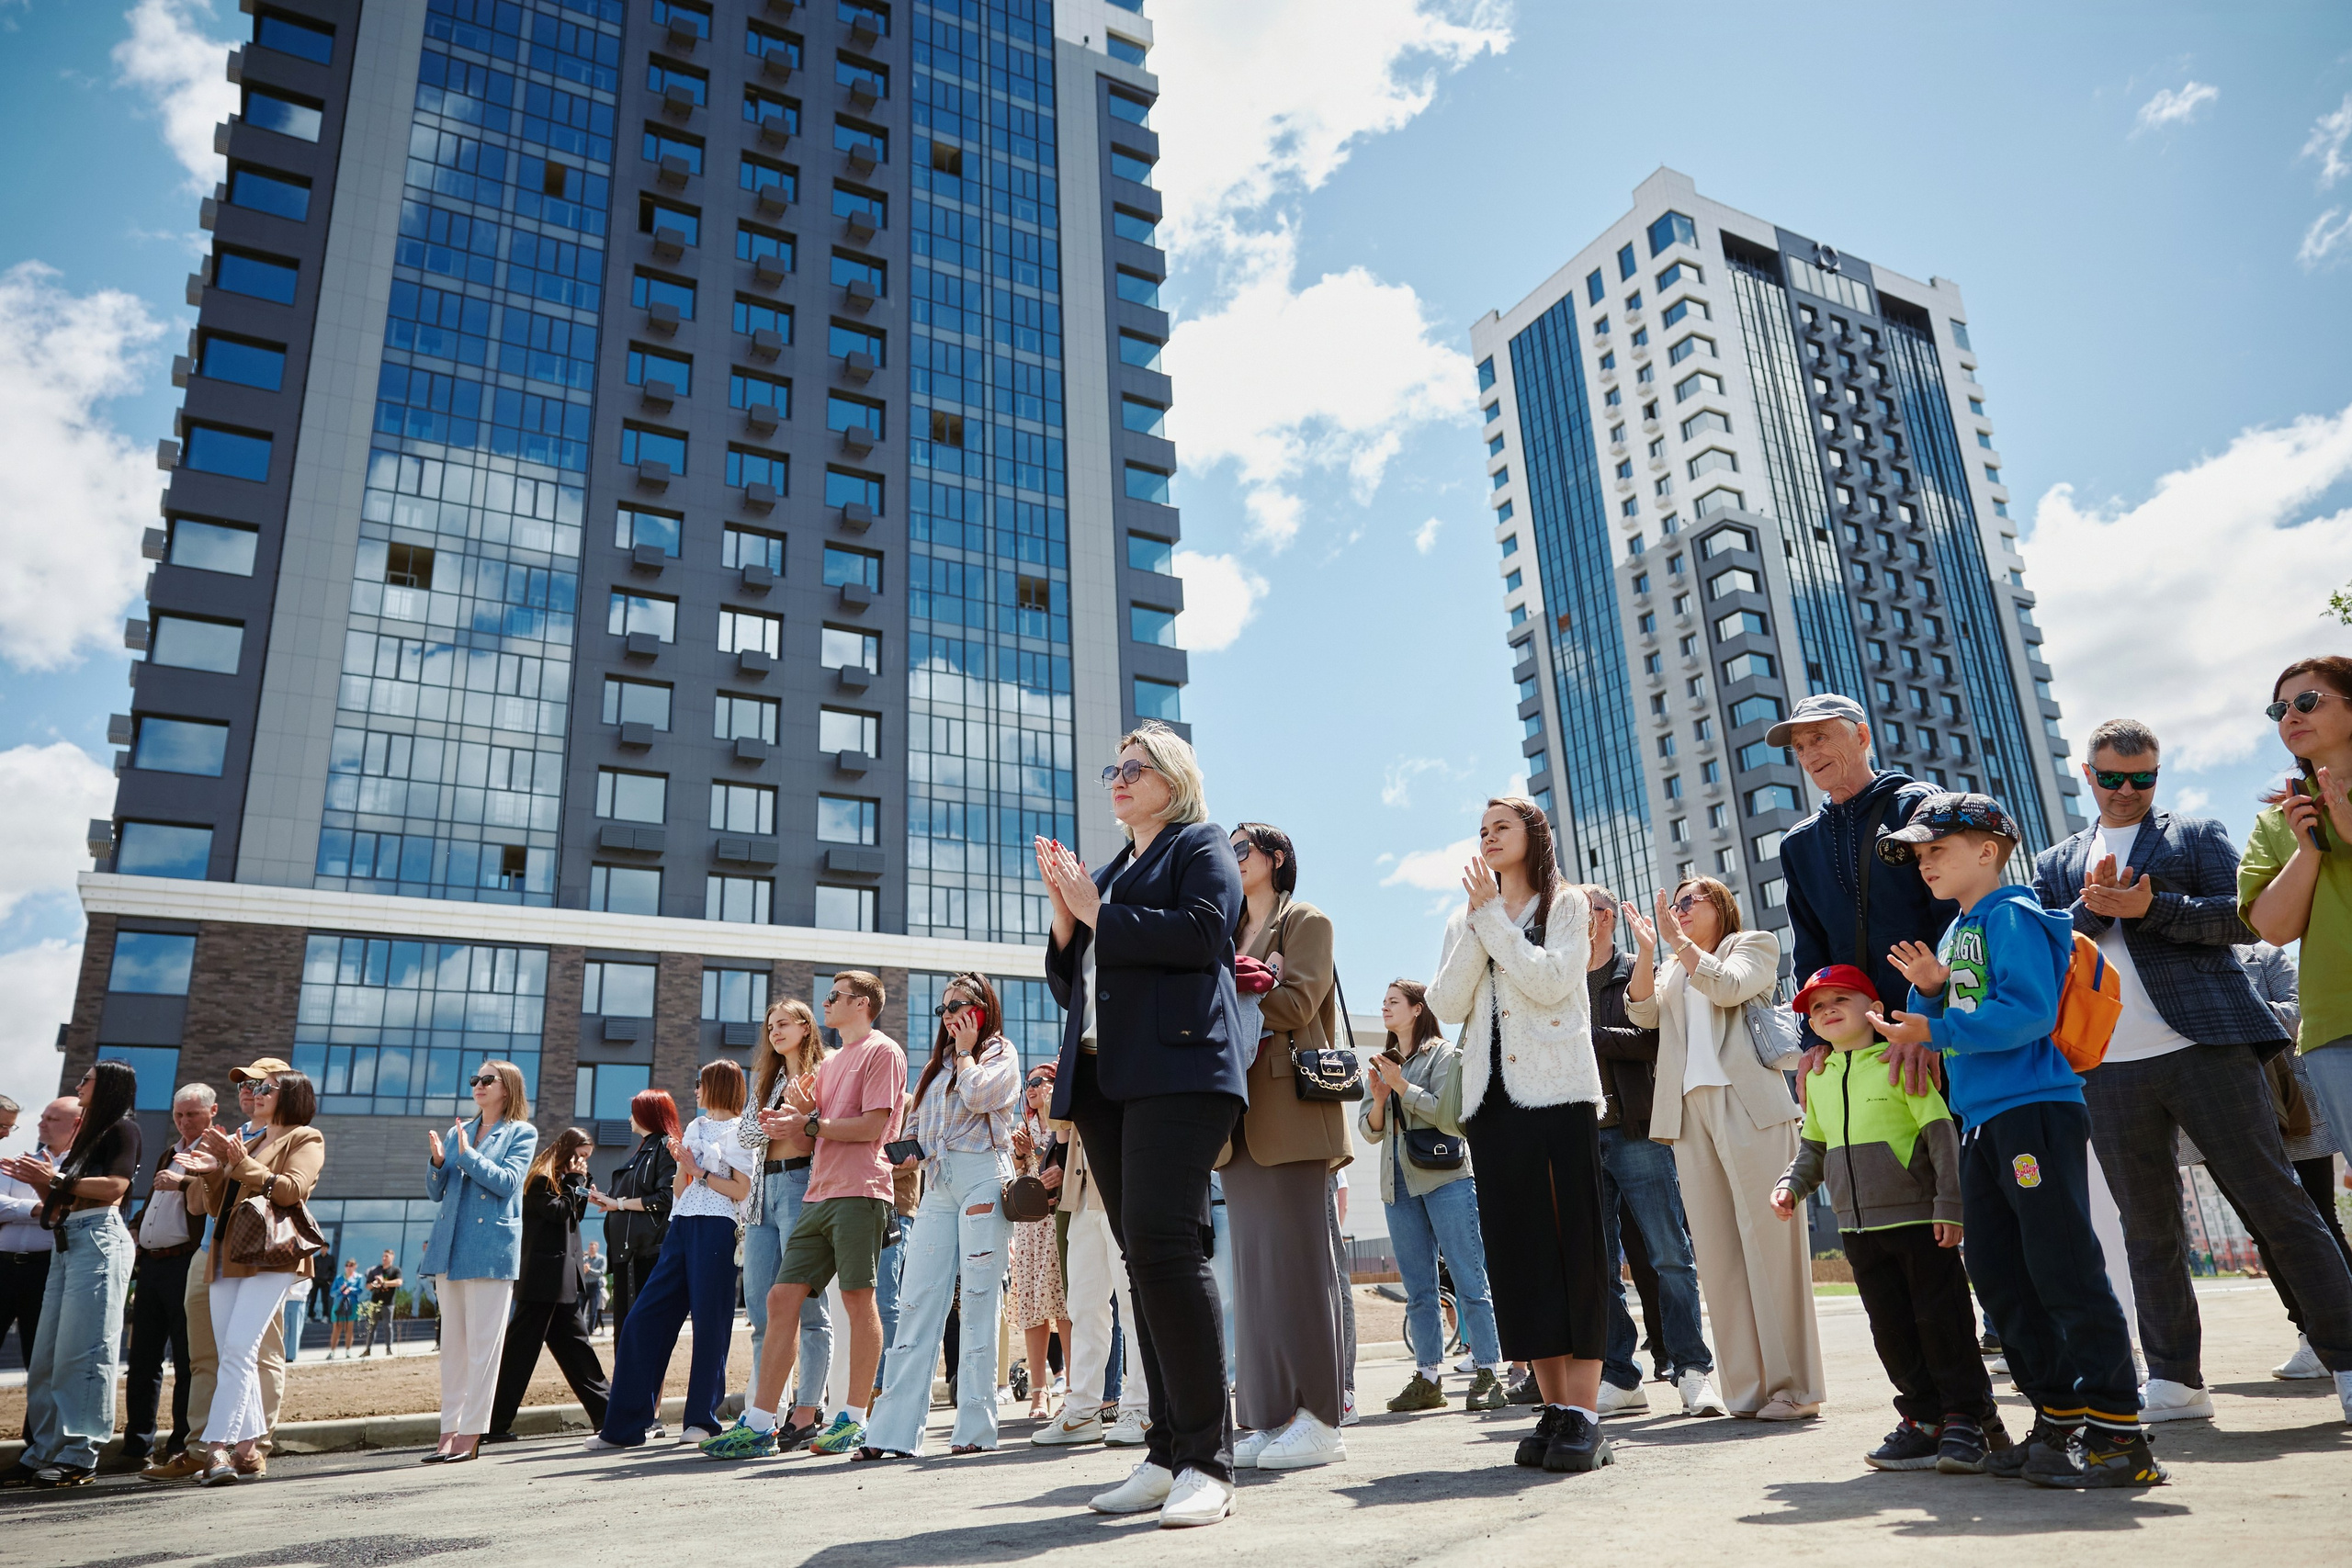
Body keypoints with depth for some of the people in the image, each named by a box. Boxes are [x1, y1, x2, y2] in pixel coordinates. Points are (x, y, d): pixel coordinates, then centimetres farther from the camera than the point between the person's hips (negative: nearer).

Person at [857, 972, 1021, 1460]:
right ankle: (893, 1431, -2)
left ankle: (976, 1427, -1)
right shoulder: (940, 1061, 25)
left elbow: (978, 1096, -14)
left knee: (978, 1301, -6)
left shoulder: (1000, 1052, 6)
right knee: (916, 1303, -1)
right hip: (937, 1184, 6)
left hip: (982, 1177, -6)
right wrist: (913, 1151, 8)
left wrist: (965, 1050, 0)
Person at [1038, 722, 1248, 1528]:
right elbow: (1068, 984, 23)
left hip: (1178, 1068, -7)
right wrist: (1065, 912, 6)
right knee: (1144, 1256, 6)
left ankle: (1207, 1459, -11)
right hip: (1104, 1080, 7)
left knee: (1162, 1243, -17)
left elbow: (1202, 931, -12)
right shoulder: (1108, 871, 27)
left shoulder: (1200, 847, 8)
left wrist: (1098, 914, -6)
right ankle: (1168, 1452, 11)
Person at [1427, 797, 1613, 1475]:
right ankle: (1554, 1407, 9)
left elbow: (1550, 980, -11)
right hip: (1492, 1095, 5)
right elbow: (1446, 1004, 4)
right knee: (1518, 1252, 3)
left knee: (1573, 1244, -7)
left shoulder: (1566, 905, 7)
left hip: (1557, 1089, -4)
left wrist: (1493, 917, -7)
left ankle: (1584, 1413, -6)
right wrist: (1475, 920, -3)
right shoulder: (1467, 921, 19)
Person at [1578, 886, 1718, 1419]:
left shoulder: (1638, 974, 4)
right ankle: (1619, 1379, 12)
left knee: (1667, 1256, -2)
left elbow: (1651, 1038, -11)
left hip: (1637, 1132, -4)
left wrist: (1583, 1034, -13)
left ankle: (1691, 1370, 6)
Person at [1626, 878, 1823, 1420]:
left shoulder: (1755, 944, 12)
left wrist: (1680, 943, -5)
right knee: (1717, 1252, 1)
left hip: (1748, 1105, -5)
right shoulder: (1673, 969, 25)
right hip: (1689, 1111, 5)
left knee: (1768, 1241, -7)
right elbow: (1643, 1013, 7)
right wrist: (1646, 952, -4)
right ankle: (1747, 1387, 5)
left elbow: (1729, 987, -8)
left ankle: (1793, 1385, -2)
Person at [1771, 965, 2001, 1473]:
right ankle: (1924, 1418, 21)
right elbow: (1814, 1146, 21)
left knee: (1941, 1318, 0)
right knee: (1890, 1326, 9)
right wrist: (1792, 1184, 6)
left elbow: (1941, 1134, -10)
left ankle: (1967, 1417, 13)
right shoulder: (1818, 1079, 10)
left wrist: (1950, 1203, -14)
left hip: (1920, 1218, -6)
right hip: (1859, 1226, 6)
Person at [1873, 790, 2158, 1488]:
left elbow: (2029, 1010, -19)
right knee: (1998, 1276, 10)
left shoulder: (2012, 915, -7)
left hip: (2035, 1110, -9)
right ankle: (2058, 1418, 19)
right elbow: (1953, 1019, 21)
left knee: (2065, 1272, -7)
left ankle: (2118, 1433, 1)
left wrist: (1934, 1031, -19)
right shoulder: (1954, 933, 19)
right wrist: (1928, 990, 1)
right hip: (1981, 1122, 9)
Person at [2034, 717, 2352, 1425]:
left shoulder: (2199, 836, 12)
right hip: (2110, 1068, 2)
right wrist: (2092, 909, -9)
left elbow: (2242, 916, -3)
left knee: (2276, 1203, 0)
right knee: (2148, 1228, 7)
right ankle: (2174, 1381, 14)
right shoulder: (2056, 864, 18)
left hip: (2205, 1045, -2)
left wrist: (2149, 907, -14)